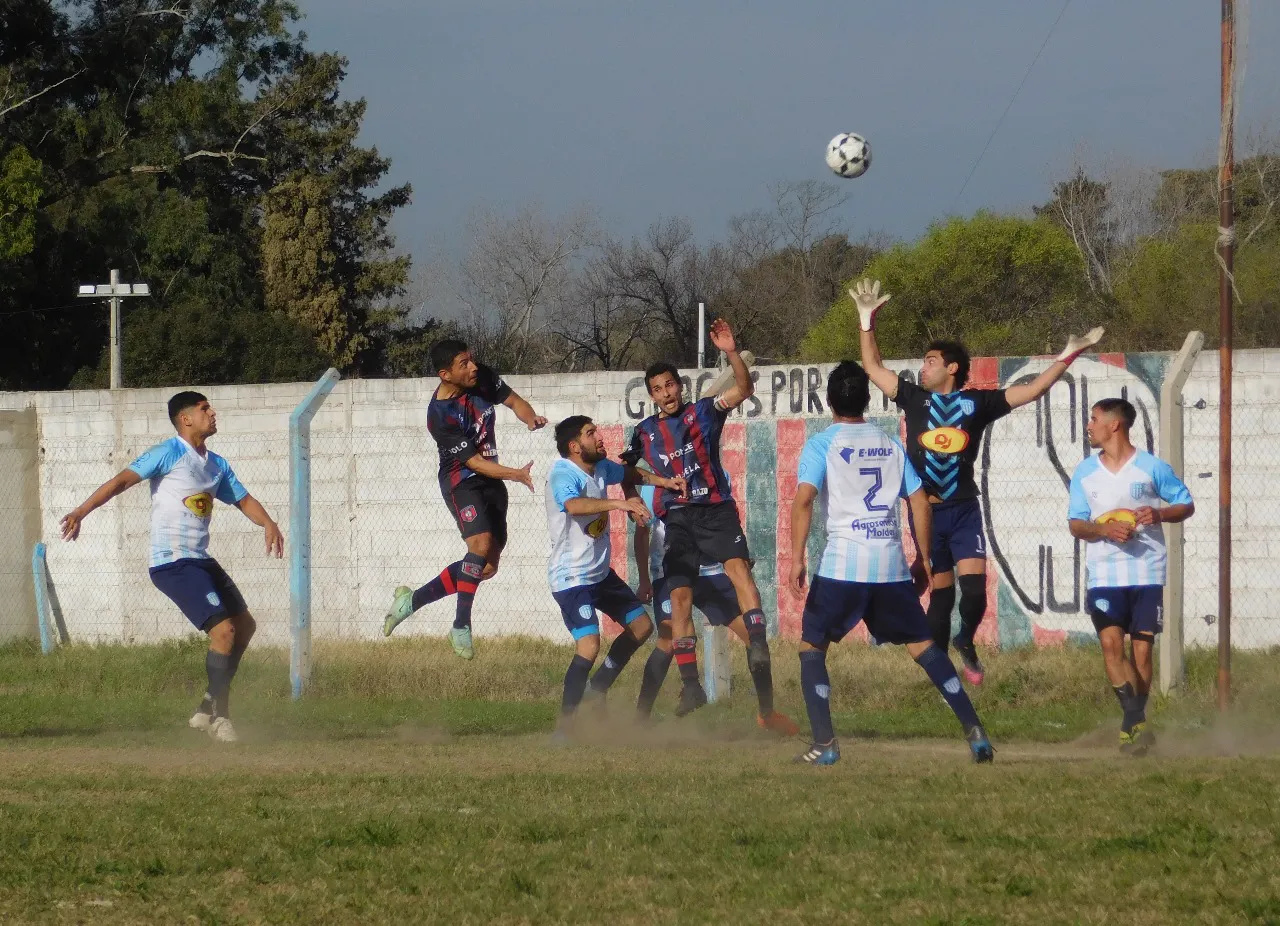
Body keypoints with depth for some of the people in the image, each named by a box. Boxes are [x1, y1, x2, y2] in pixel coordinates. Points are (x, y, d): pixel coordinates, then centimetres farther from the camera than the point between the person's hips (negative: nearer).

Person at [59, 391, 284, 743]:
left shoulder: (217, 465, 15)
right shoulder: (170, 453, -8)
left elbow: (244, 500, 20)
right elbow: (123, 480, -14)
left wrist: (268, 523, -2)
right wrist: (81, 512, -24)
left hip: (201, 561, 9)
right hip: (172, 564, -9)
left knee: (245, 626, 13)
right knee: (223, 630, -16)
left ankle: (208, 710, 20)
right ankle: (220, 716, -4)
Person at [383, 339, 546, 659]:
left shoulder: (483, 377, -7)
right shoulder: (440, 415, -25)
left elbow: (513, 401, 7)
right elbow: (473, 461, -22)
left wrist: (531, 419, -15)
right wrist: (516, 474, -30)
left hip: (490, 480, 7)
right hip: (462, 480, -7)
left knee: (487, 565, 5)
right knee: (481, 545, -30)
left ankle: (413, 600, 18)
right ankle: (461, 627, -21)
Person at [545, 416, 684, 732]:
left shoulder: (600, 468, 4)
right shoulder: (563, 474, -23)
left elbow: (629, 474, 28)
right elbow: (573, 505, -45)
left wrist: (663, 481, 15)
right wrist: (618, 503, -56)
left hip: (601, 572, 10)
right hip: (571, 576, -10)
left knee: (641, 626, 16)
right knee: (589, 644, -23)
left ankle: (597, 689, 29)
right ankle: (566, 725, -17)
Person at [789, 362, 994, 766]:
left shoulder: (822, 444, 1)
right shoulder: (890, 445, 14)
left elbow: (804, 499, -12)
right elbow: (920, 503, 12)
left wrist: (797, 558, -14)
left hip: (841, 565, -4)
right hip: (892, 565, 4)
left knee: (811, 647, 9)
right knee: (923, 645, 10)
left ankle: (825, 744, -3)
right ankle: (974, 730, 2)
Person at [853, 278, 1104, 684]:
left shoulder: (978, 402, 2)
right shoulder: (914, 398, 6)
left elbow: (1032, 390, 3)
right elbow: (873, 368, 15)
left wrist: (1067, 356, -4)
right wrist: (867, 321, 11)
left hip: (964, 510, -1)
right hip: (926, 510, 1)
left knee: (974, 586, -13)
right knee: (941, 592, 4)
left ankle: (965, 641, 15)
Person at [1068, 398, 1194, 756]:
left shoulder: (1151, 468, 1)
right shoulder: (1085, 472, 9)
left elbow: (1186, 505, 8)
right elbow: (1076, 524, 10)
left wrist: (1159, 514, -13)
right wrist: (1103, 529, -11)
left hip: (1147, 570, -2)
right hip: (1104, 572, 2)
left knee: (1142, 646, -1)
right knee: (1110, 641, -16)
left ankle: (1133, 725, 11)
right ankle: (1136, 722, -18)